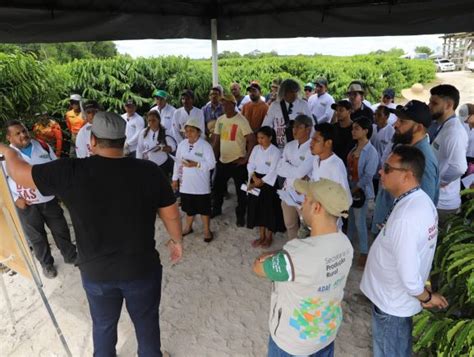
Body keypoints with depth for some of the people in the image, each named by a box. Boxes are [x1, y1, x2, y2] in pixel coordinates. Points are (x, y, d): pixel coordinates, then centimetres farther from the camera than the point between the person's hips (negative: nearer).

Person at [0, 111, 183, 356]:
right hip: (142, 268, -1)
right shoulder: (149, 171, -17)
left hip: (96, 272, 1)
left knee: (103, 325, 27)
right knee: (146, 321, 23)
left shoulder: (70, 172, -18)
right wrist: (176, 240, 12)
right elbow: (171, 215, -7)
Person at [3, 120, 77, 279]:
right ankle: (46, 264, 34)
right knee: (37, 237, 13)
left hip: (50, 199, 3)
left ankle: (70, 256, 36)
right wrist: (16, 199, -12)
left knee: (61, 229, 15)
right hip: (27, 205, -2)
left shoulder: (42, 146, -2)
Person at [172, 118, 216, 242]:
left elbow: (211, 164, -15)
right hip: (186, 184, 4)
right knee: (189, 208, 19)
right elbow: (177, 162, 9)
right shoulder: (182, 144, 3)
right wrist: (175, 178, 8)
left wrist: (196, 164, -26)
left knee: (204, 209, 8)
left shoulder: (205, 145, -12)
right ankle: (188, 227, 39)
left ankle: (207, 230, 24)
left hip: (201, 185, -4)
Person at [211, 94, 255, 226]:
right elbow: (216, 140, 11)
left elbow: (252, 140, -15)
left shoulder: (241, 120, -13)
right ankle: (216, 209, 39)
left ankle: (241, 216, 22)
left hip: (237, 162, -6)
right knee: (218, 186, 17)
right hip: (222, 161, 6)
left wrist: (246, 158, -16)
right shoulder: (220, 120, 6)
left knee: (240, 190, 6)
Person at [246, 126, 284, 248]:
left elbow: (273, 172, -16)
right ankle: (261, 236, 28)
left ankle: (269, 237, 24)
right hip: (256, 181, 5)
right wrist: (255, 178, -14)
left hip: (268, 183, -5)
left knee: (269, 210, 5)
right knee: (257, 209, 12)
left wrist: (260, 182, -16)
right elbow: (250, 165, 1)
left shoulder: (275, 152, -13)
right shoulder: (256, 148, 3)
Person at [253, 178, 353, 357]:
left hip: (294, 342, -5)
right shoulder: (344, 243, -15)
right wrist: (278, 255, -13)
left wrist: (272, 256, -4)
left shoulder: (296, 257, -37)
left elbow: (258, 267, -19)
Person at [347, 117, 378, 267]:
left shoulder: (371, 152, -18)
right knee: (351, 219, 20)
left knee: (360, 222, 4)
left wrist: (354, 190, -14)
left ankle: (364, 252, 20)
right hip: (350, 189, 6)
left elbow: (367, 176, -19)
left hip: (361, 191, -6)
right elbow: (349, 168, 6)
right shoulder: (354, 149, 3)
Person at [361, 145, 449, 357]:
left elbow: (408, 276, -30)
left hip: (392, 302, -8)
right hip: (399, 299, 8)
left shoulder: (405, 217, -34)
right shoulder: (422, 201, -3)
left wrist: (425, 297, -10)